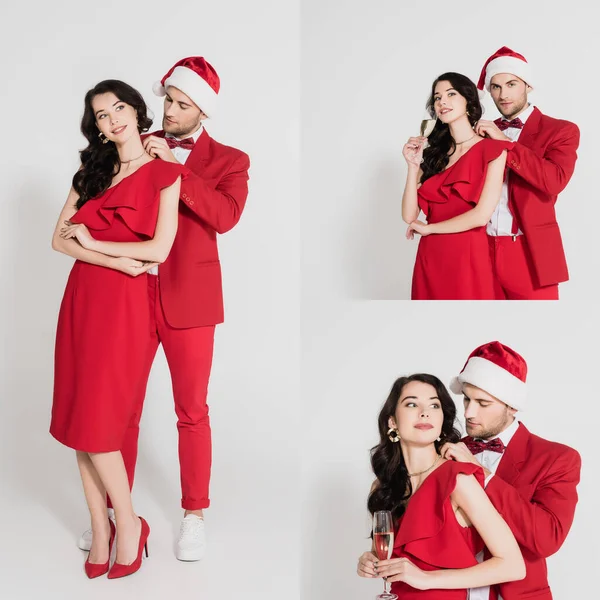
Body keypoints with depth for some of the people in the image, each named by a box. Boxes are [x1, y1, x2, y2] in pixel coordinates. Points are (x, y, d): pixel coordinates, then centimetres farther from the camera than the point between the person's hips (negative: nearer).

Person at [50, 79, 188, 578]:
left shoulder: (164, 173, 0)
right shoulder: (92, 170, 14)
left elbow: (160, 249, -10)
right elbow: (60, 238, 4)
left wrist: (91, 242, -2)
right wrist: (120, 261, -11)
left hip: (125, 304, -5)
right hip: (82, 298, 5)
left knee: (94, 421, -7)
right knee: (81, 419, 5)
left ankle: (127, 523, 13)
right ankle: (100, 527, 18)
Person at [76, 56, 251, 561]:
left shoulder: (228, 160, 1)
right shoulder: (140, 147, 10)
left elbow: (226, 215, -17)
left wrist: (172, 167, -20)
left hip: (188, 301, -2)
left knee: (192, 412, 7)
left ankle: (194, 515, 23)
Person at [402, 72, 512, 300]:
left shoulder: (491, 150, -3)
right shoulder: (434, 153, 10)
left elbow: (482, 215, -13)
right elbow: (409, 215, 4)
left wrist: (428, 228, -4)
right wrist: (413, 166, -6)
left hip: (467, 258, -4)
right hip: (430, 258, 5)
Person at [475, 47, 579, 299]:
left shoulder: (561, 130, -1)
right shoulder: (485, 131, 13)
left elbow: (554, 181, -18)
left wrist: (504, 141, -16)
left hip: (528, 253, -4)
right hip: (483, 250, 4)